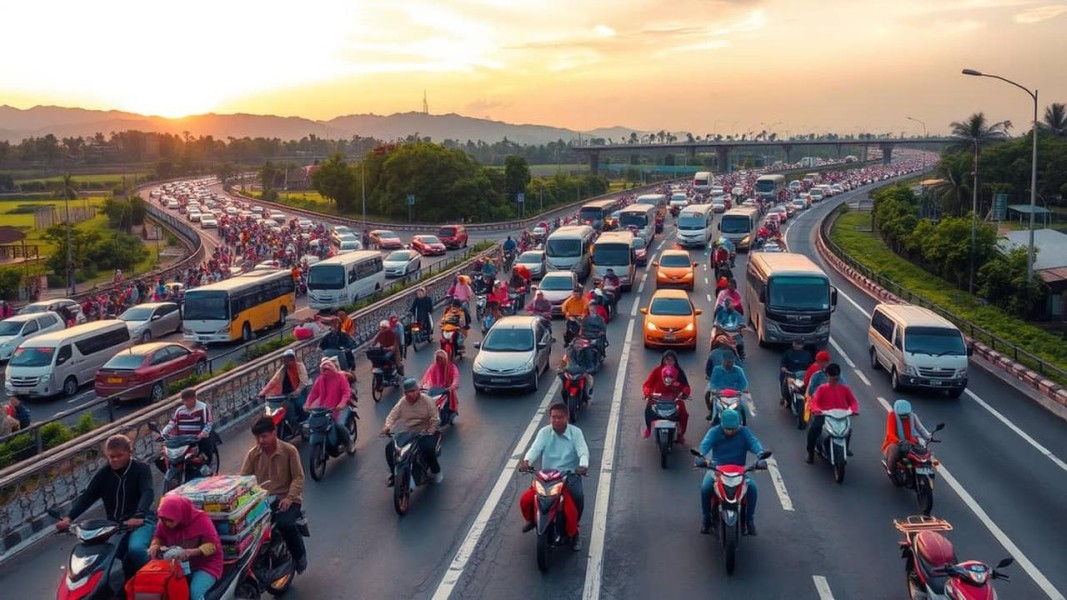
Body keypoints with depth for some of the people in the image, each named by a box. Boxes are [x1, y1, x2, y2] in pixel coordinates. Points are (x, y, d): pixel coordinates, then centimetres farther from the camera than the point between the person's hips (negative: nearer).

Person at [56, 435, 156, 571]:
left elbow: (148, 493, -19)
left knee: (136, 549, -33)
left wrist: (139, 516, -38)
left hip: (141, 521, -5)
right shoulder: (103, 474, 8)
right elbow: (87, 496, -2)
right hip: (113, 524, 5)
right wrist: (69, 517, -19)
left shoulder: (141, 469, -4)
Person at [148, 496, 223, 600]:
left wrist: (192, 552, -39)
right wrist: (155, 545, -15)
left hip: (205, 565, -5)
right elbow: (158, 537, 9)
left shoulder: (200, 519, -20)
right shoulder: (164, 522, -6)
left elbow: (213, 545, -22)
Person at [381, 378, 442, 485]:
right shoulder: (402, 402, 2)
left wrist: (429, 433, -23)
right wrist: (387, 426, -22)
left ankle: (436, 471, -4)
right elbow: (392, 416, -1)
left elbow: (435, 419, -11)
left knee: (428, 449, -33)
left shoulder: (426, 400, -10)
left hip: (425, 433, -4)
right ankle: (394, 473, 11)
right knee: (389, 448, -12)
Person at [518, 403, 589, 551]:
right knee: (525, 499, -14)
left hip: (569, 475, -2)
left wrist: (583, 465, -41)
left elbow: (583, 451, -18)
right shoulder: (544, 432, -1)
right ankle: (532, 520, 23)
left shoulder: (576, 432, -5)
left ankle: (573, 533, -3)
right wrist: (526, 460, -39)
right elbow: (535, 448, -17)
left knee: (578, 497, -30)